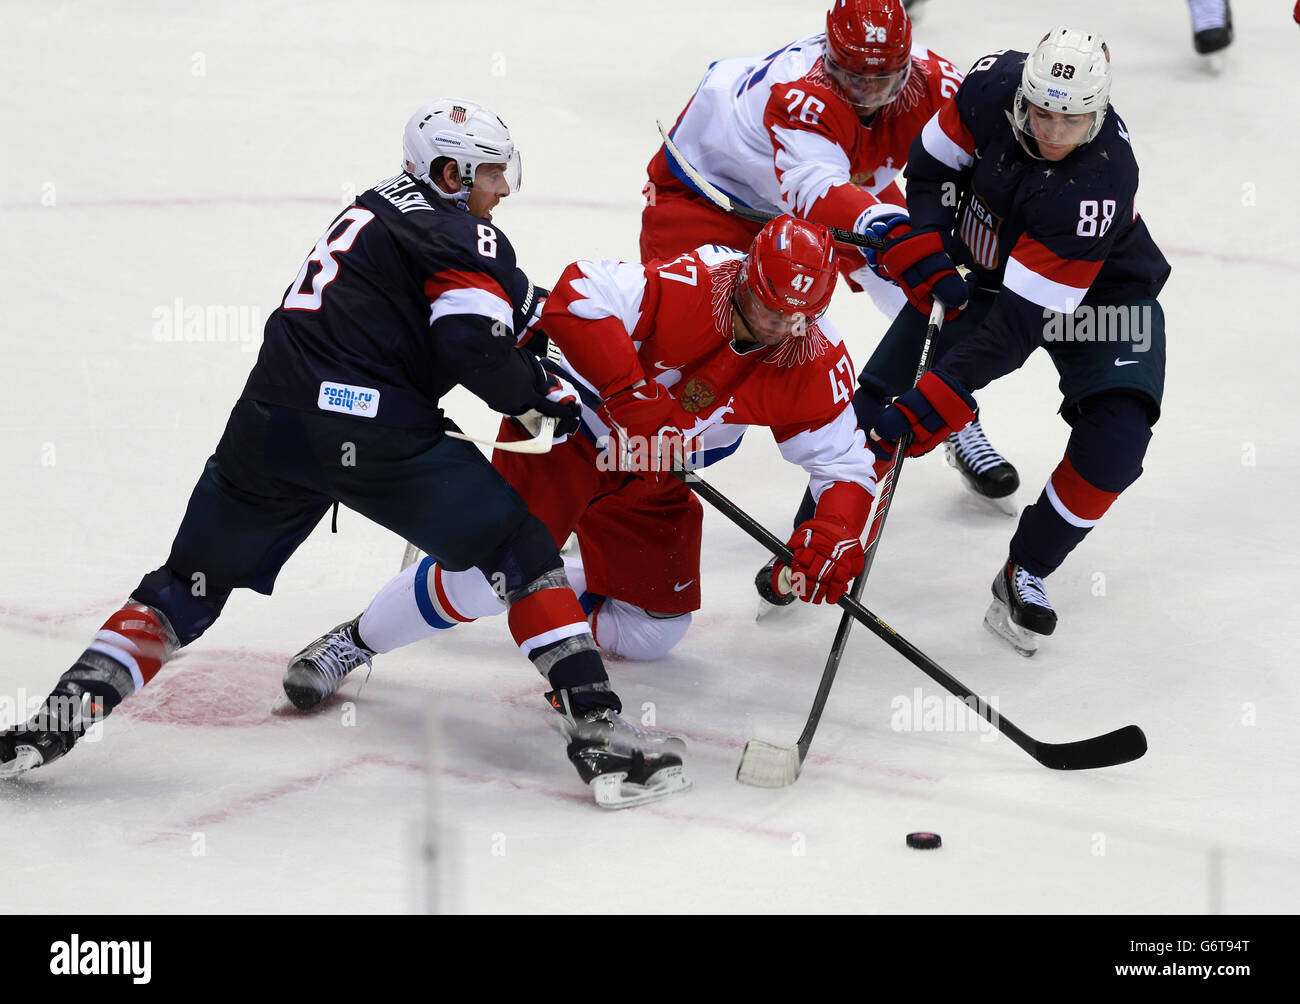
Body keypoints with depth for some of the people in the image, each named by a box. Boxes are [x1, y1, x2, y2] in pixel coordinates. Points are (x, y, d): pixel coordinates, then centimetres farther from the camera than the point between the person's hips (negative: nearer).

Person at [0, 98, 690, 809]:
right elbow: (474, 350, -11)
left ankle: (61, 716, 5)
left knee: (190, 584, 17)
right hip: (374, 436, -6)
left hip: (270, 428, 7)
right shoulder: (460, 235, 1)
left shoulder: (377, 211, 27)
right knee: (520, 552, 7)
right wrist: (546, 397, 2)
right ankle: (594, 725, -2)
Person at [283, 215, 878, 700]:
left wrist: (835, 534, -28)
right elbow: (576, 299, -41)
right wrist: (630, 391, -45)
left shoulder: (815, 362, -15)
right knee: (489, 577, -20)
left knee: (651, 632, 8)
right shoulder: (689, 288, -31)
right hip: (569, 431, -6)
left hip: (650, 480, 6)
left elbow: (848, 459, -9)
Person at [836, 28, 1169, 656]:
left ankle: (1026, 572, 0)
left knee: (1113, 444, -22)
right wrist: (923, 250, -18)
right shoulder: (994, 84, -25)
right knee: (876, 406, -6)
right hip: (980, 269, 4)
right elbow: (932, 161, -3)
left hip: (1099, 292, -4)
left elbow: (1021, 317, -39)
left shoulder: (1101, 181, -38)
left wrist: (936, 400, -42)